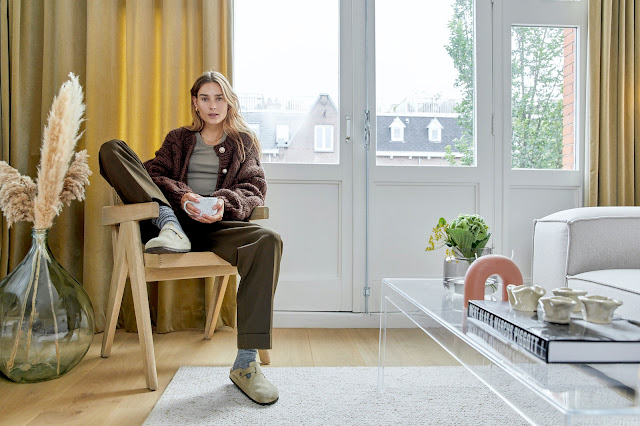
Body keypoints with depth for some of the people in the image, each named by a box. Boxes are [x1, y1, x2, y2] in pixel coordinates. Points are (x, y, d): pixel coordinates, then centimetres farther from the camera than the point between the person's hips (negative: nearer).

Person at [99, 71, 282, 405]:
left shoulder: (243, 141, 21)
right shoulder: (178, 139, 25)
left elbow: (254, 188, 8)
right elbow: (154, 173, 9)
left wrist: (225, 203, -15)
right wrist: (182, 195, -14)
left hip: (216, 226, -1)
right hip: (175, 215, 2)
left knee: (268, 241, -36)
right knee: (111, 149, -8)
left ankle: (245, 363, -35)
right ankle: (168, 224, -29)